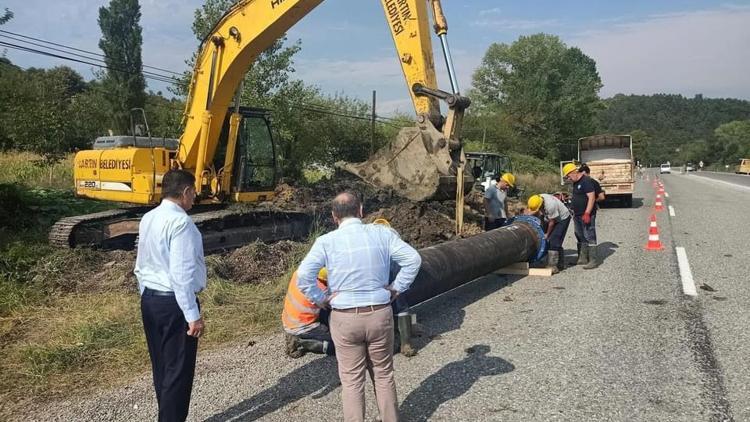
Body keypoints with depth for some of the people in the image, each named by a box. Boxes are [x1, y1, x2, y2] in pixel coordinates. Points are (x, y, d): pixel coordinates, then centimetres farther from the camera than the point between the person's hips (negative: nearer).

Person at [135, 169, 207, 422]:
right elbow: (182, 275, -24)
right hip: (174, 302, -9)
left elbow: (141, 267, 14)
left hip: (150, 299, 9)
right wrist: (193, 316, -20)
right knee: (178, 370, 3)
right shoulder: (180, 222, -20)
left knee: (161, 367, 18)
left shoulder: (148, 219, 8)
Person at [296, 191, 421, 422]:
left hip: (345, 318, -2)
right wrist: (396, 288, 2)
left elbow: (303, 275, -17)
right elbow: (413, 259, -6)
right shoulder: (382, 233, -2)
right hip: (380, 314, 2)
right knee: (384, 375, 19)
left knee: (352, 380, 11)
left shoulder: (327, 241, -8)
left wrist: (321, 299, -4)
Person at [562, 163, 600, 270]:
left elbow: (592, 198, -20)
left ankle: (594, 260, -4)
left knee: (589, 237, -8)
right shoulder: (575, 182, 15)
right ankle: (582, 259, 22)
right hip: (577, 215, 10)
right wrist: (575, 213, 21)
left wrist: (587, 213, -23)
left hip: (587, 215, -10)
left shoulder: (586, 181, -14)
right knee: (580, 237, 14)